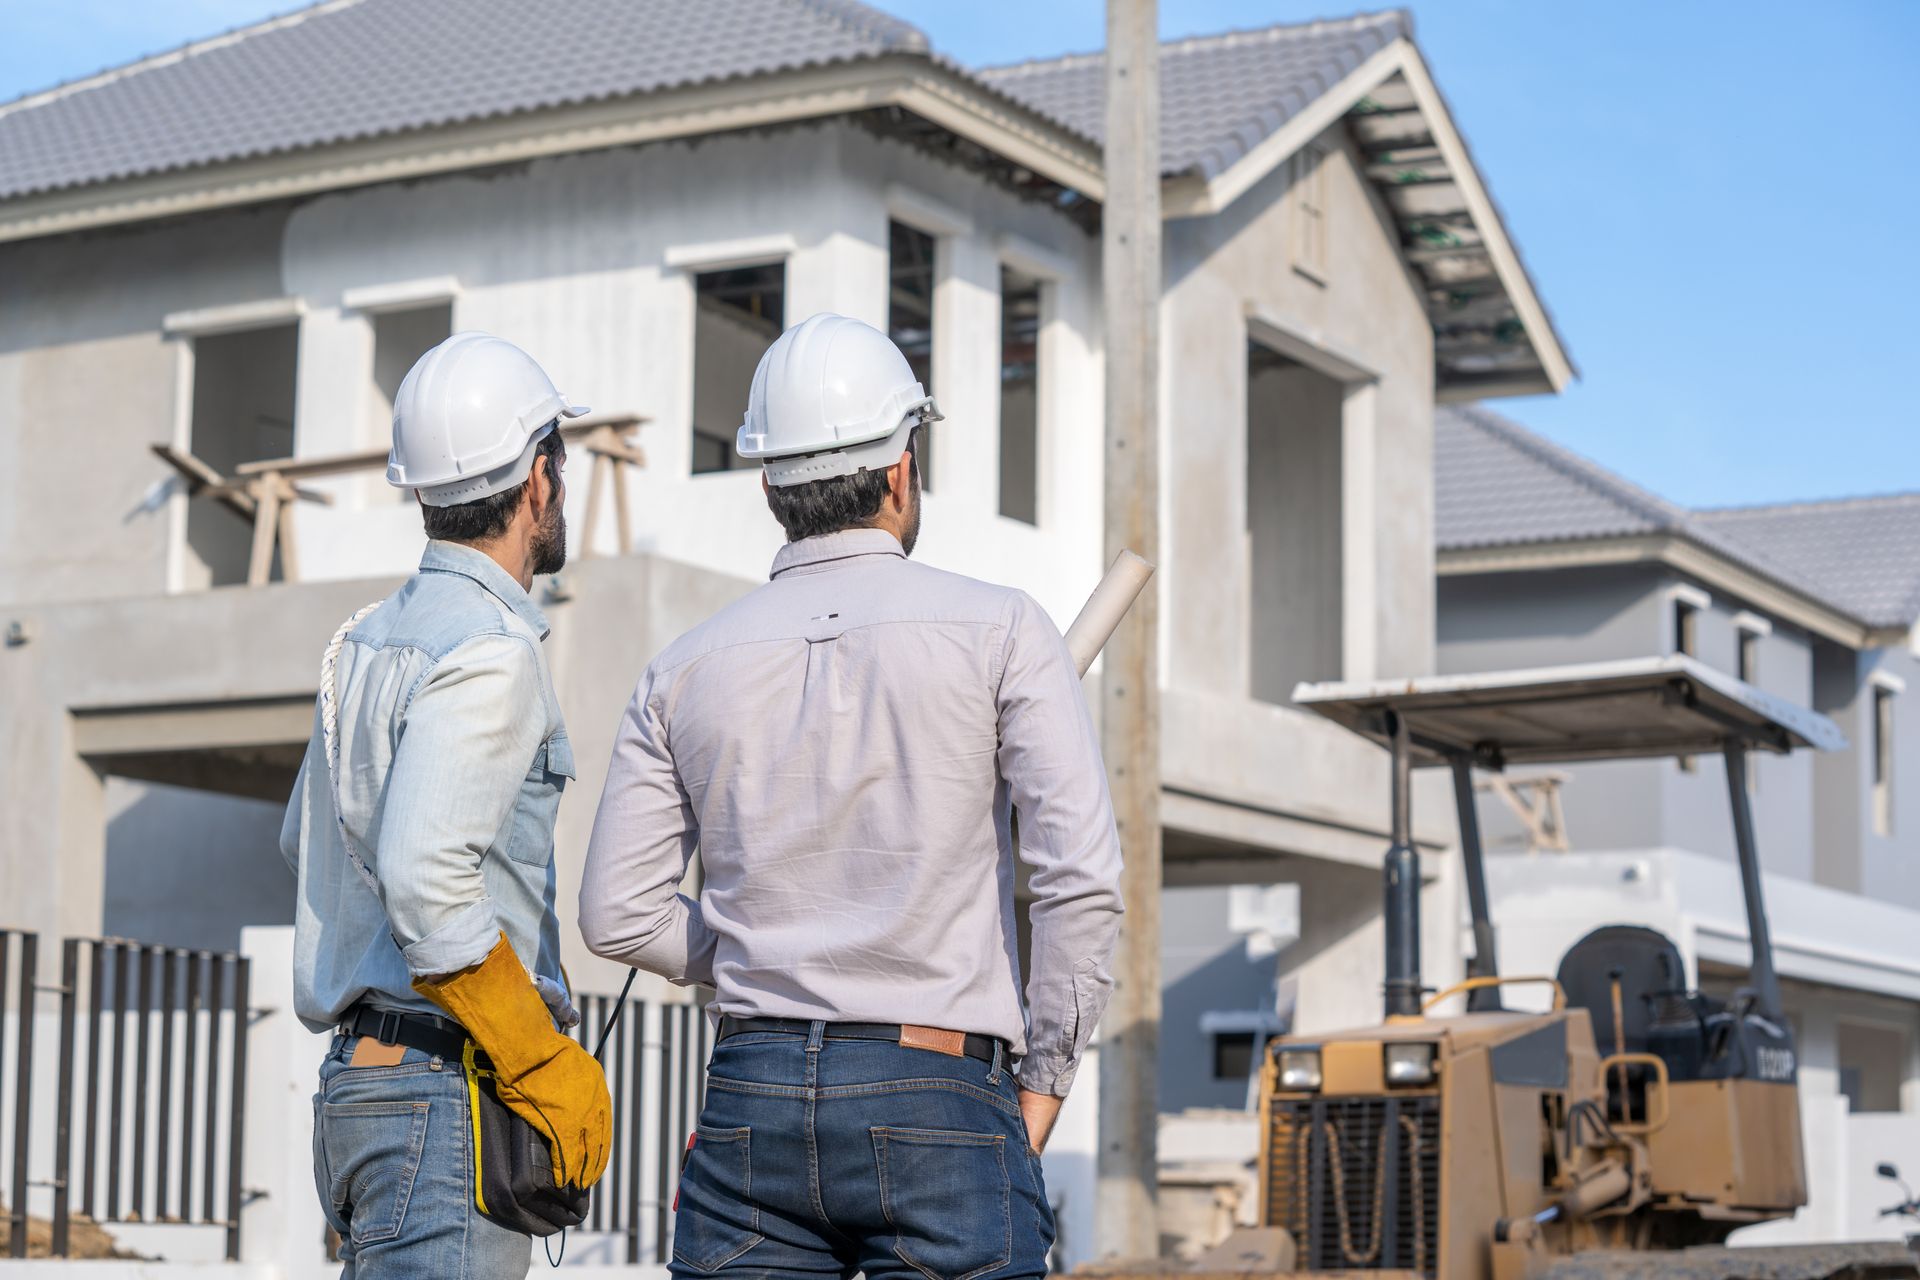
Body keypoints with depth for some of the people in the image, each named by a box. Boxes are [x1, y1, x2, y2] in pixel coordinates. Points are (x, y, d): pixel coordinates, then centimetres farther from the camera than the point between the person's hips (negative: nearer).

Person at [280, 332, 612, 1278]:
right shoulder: (487, 651, -13)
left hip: (357, 1075, 10)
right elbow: (425, 879, -25)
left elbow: (303, 841, 28)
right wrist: (546, 1067, -18)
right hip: (444, 1090, -10)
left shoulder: (368, 639, 15)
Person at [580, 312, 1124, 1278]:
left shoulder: (686, 671, 8)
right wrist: (1043, 1081, 0)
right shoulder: (997, 631, -1)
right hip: (938, 1099, -3)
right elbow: (1082, 876, -10)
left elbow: (620, 915, 7)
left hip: (751, 1092, 3)